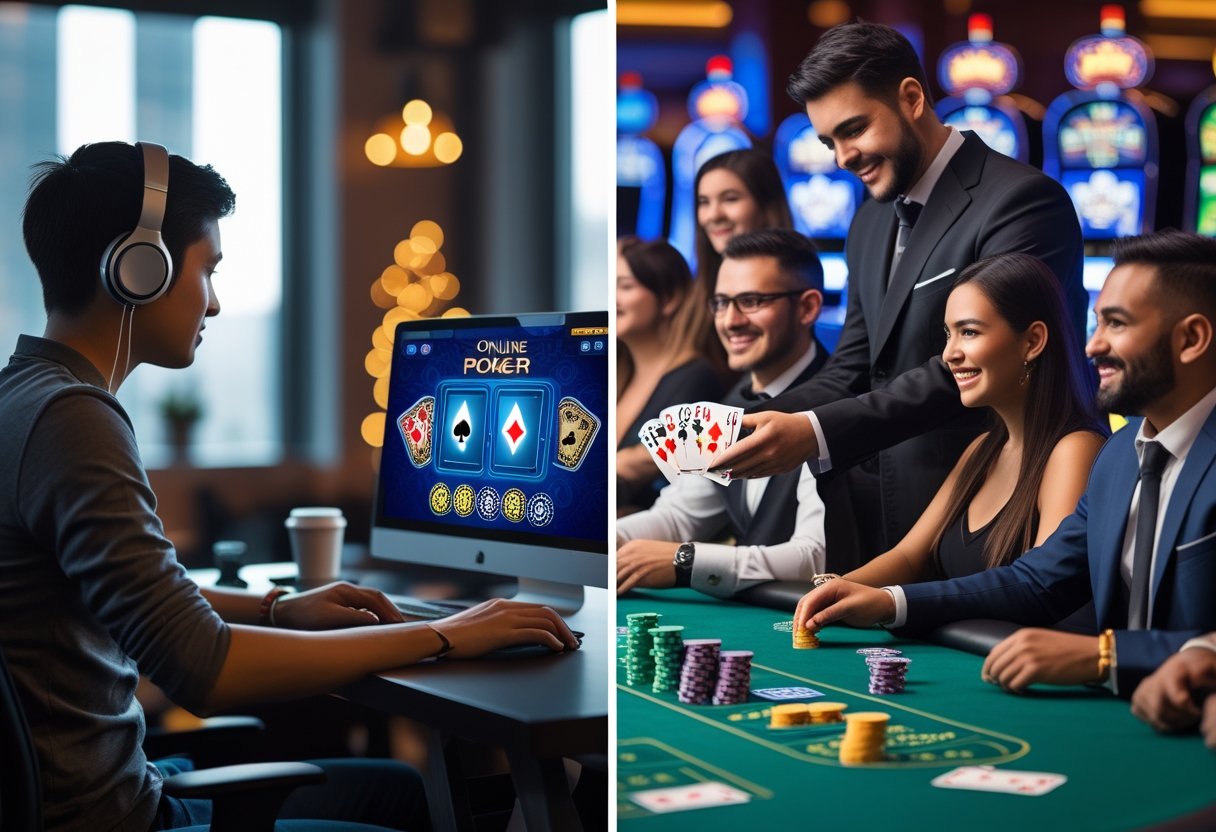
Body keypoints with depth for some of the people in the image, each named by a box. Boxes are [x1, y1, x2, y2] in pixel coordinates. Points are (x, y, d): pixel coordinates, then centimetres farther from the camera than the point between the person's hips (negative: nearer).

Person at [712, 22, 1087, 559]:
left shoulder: (1022, 200, -13)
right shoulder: (870, 223, 15)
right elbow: (852, 371, 13)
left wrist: (817, 433, -29)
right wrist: (751, 427, -5)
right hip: (890, 516, 7)